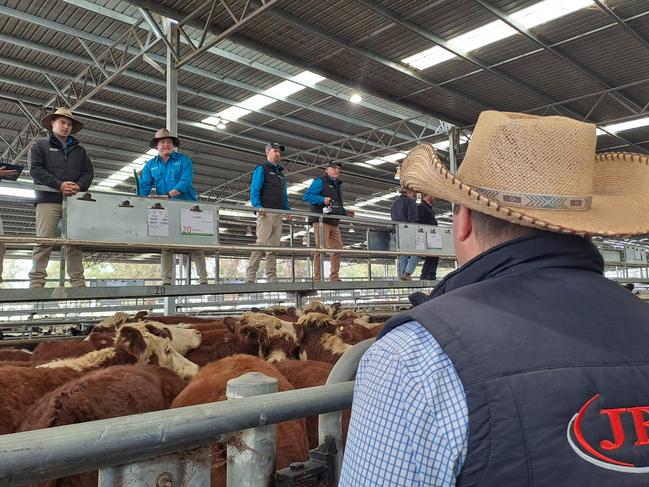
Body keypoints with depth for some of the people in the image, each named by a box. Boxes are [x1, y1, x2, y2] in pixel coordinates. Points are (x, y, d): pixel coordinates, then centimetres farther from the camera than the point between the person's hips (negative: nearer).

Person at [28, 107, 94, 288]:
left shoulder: (79, 150, 23)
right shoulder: (40, 145, 12)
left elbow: (89, 172, 15)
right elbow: (35, 169, -1)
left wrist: (78, 186, -7)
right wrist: (59, 185, -13)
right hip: (48, 200, -3)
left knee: (75, 242, -3)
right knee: (44, 241, -9)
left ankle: (78, 282, -3)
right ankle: (36, 282, -8)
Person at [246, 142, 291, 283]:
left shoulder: (281, 173, 26)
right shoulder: (261, 169, 4)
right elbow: (254, 191, -6)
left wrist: (288, 209, 11)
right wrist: (258, 206, -21)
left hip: (278, 214, 7)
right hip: (265, 212, -7)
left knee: (274, 245, 4)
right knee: (261, 242, -15)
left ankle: (272, 278, 6)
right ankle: (250, 276, -15)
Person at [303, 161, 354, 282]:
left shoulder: (337, 185, 26)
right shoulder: (320, 181, 1)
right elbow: (307, 196, -10)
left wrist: (345, 212, 15)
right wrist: (323, 199, -21)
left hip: (334, 223, 8)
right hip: (321, 221, -8)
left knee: (338, 249, 5)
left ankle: (334, 277, 12)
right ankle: (317, 278, -8)